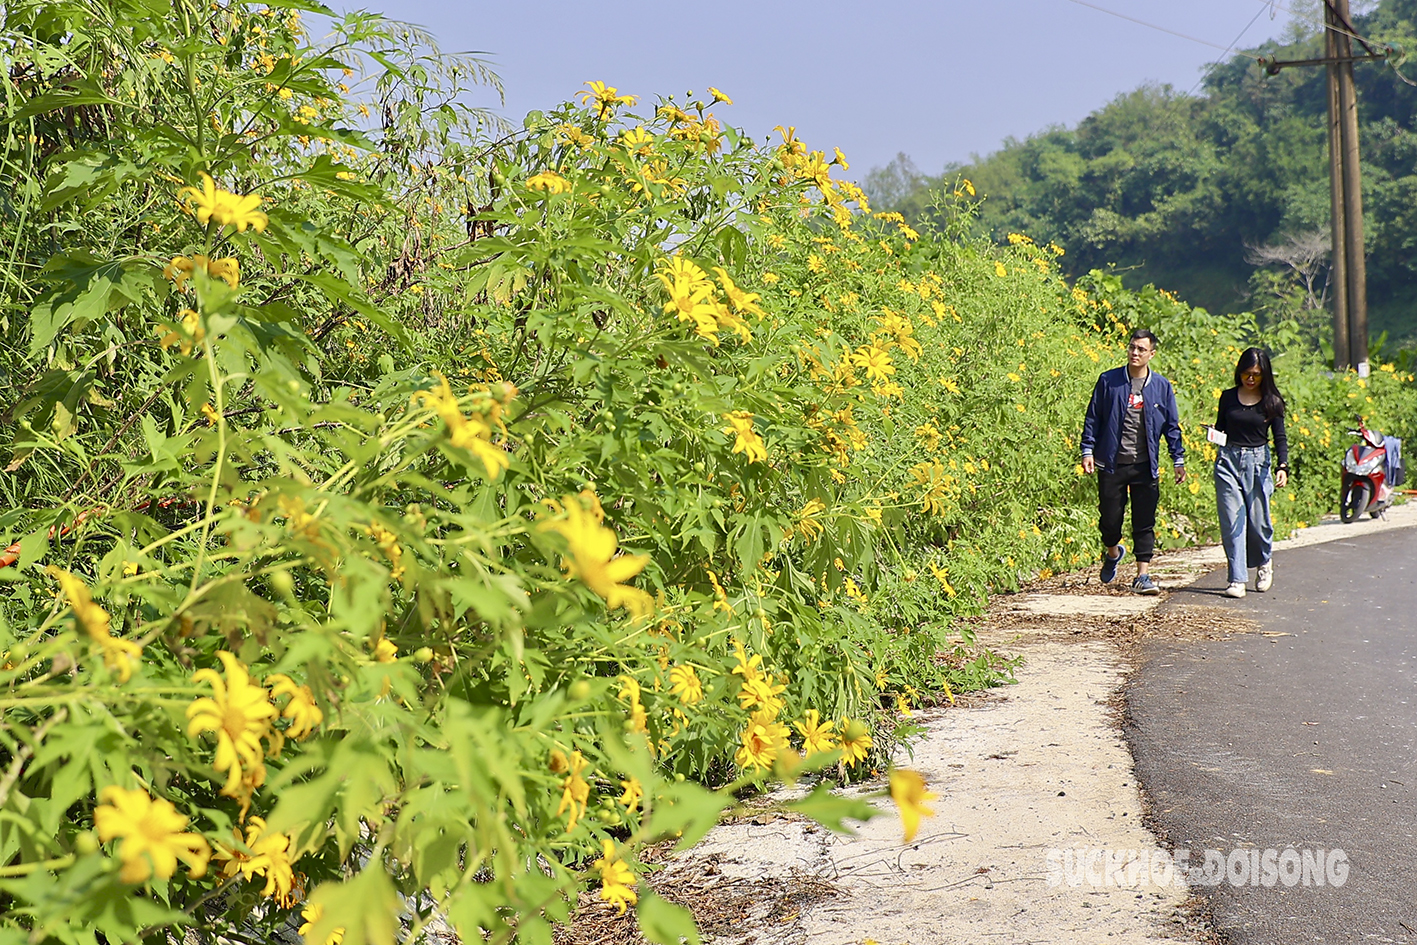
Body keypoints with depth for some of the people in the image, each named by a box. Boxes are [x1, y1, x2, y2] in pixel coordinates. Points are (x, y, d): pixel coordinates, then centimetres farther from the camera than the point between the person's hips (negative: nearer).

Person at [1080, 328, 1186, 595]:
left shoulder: (1162, 386, 5)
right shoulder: (1108, 381, 1)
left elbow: (1171, 426, 10)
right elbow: (1093, 418, 4)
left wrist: (1178, 460, 7)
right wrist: (1088, 451, -3)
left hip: (1145, 466, 1)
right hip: (1112, 463, -1)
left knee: (1145, 523, 0)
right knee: (1110, 518, 5)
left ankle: (1142, 575, 5)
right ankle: (1112, 552, 35)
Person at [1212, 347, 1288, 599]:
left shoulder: (1272, 401, 2)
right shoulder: (1228, 397, 7)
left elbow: (1280, 438, 1)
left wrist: (1283, 467, -14)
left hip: (1258, 463, -1)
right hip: (1228, 461, 1)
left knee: (1258, 520, 0)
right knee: (1232, 522, -5)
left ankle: (1265, 561, 31)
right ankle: (1237, 579, -2)